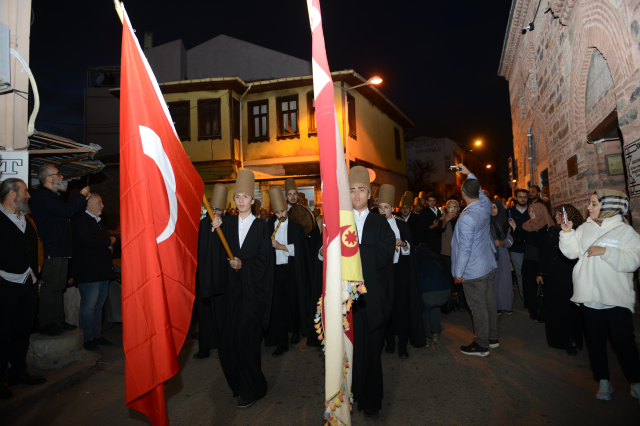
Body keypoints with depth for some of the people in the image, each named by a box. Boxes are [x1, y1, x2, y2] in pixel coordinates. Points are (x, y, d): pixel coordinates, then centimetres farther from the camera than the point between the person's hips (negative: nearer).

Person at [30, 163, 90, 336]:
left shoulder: (54, 196, 20)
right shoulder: (42, 196, -14)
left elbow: (69, 214, 26)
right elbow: (66, 211, -25)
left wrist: (83, 200, 13)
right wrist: (81, 196, -10)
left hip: (61, 250, 10)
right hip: (51, 251, -10)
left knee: (58, 287, 14)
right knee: (49, 287, -3)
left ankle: (58, 320, 23)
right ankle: (45, 324, 6)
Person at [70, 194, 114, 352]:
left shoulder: (98, 221, 21)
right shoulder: (80, 220, -10)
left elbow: (106, 241, 28)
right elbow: (88, 240, -25)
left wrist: (109, 245, 4)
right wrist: (109, 241, -10)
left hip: (102, 271, 9)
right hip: (88, 272, -9)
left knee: (99, 305, 14)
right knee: (88, 306, -3)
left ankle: (97, 335, 23)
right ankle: (87, 339, 8)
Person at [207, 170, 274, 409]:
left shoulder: (261, 227, 0)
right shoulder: (227, 224, 8)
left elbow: (264, 259, -5)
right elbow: (215, 254, -3)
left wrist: (243, 265, -18)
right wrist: (214, 231, -19)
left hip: (250, 291, -3)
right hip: (229, 290, 4)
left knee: (244, 339, -3)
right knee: (227, 338, 7)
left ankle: (252, 389, 15)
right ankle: (237, 383, 28)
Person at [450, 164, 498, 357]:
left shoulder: (466, 218, -26)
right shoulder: (486, 204, -3)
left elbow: (465, 249, -22)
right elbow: (480, 191, 22)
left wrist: (458, 273, -13)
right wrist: (469, 173, 29)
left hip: (474, 271, -8)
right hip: (489, 265, 9)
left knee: (478, 307, 4)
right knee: (489, 302, 19)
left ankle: (481, 345, 17)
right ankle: (492, 338, 33)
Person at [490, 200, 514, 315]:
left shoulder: (504, 222, 8)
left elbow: (510, 240, 7)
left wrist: (501, 242, -10)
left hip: (502, 255, 3)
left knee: (504, 279, 6)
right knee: (493, 281, -2)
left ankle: (507, 305, 18)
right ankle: (495, 306, 8)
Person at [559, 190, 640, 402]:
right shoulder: (584, 228, 8)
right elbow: (571, 252, 4)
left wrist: (605, 251, -20)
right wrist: (567, 233, -7)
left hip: (617, 298, -4)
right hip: (590, 297, 4)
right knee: (595, 339, 11)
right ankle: (604, 381, 24)